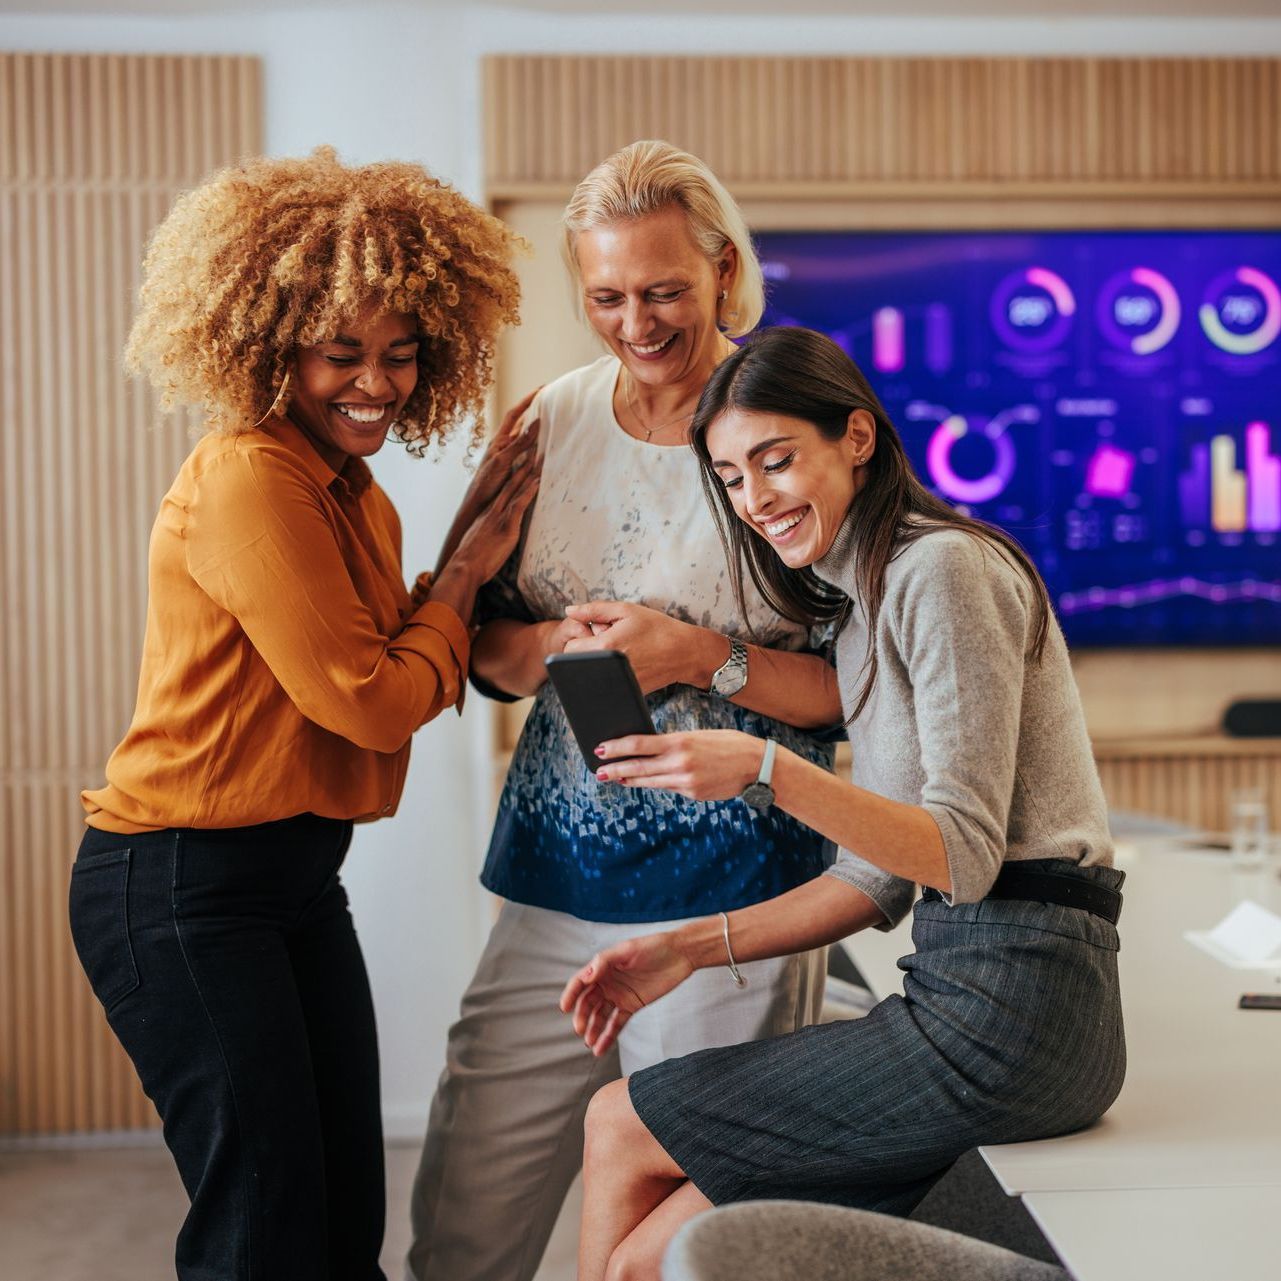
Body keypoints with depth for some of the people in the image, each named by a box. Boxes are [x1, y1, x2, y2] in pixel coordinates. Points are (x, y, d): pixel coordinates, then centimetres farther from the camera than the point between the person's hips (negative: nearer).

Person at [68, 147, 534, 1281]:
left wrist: (470, 545, 4)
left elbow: (399, 682, 8)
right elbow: (367, 703, -17)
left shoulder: (355, 497, 12)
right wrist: (464, 571, -4)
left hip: (297, 878, 9)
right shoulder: (247, 479, -17)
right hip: (183, 888, -9)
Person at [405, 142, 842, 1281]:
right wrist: (554, 644, -8)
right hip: (555, 886, 4)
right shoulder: (553, 421, 7)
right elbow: (484, 644, 13)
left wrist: (704, 657, -18)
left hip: (733, 900, -4)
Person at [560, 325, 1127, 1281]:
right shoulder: (867, 600, 18)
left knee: (619, 1128, -1)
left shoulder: (944, 567, -11)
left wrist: (768, 771, -28)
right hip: (964, 994, 8)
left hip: (1010, 1005, -8)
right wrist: (690, 949, 9)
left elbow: (965, 856, -17)